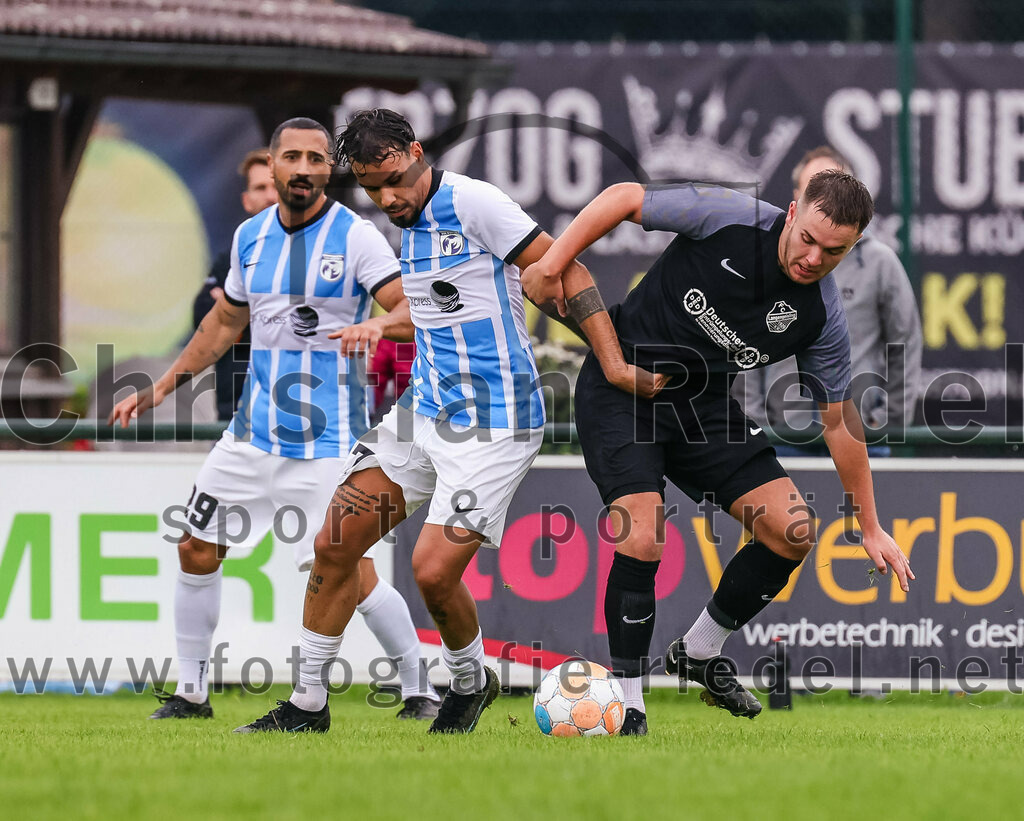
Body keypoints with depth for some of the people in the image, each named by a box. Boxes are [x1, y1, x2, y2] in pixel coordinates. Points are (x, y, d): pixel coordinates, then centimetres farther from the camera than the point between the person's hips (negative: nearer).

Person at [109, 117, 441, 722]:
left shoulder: (356, 237, -9)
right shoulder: (251, 236, 8)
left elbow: (415, 310, -16)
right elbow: (225, 321, 22)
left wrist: (378, 323, -38)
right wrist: (161, 389, 20)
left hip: (326, 439, -6)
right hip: (253, 431, 6)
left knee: (352, 575, -11)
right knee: (197, 551, 6)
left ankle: (420, 690, 5)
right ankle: (191, 693, 19)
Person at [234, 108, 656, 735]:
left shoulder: (472, 202, -14)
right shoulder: (404, 225, 10)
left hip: (493, 422, -8)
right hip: (424, 409, 8)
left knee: (434, 570, -15)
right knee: (335, 544, 3)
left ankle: (472, 682, 15)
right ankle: (308, 705, 14)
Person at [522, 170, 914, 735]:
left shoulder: (822, 318, -9)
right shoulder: (732, 218, -21)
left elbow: (839, 419, 2)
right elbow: (625, 198, -12)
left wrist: (870, 528, 5)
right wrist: (553, 262, -19)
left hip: (702, 403, 5)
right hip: (620, 387, -5)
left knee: (793, 532, -4)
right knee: (642, 539, -21)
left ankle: (700, 652, 17)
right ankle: (626, 704, -7)